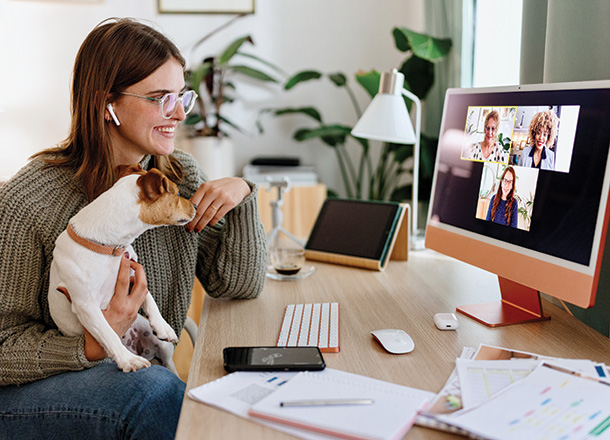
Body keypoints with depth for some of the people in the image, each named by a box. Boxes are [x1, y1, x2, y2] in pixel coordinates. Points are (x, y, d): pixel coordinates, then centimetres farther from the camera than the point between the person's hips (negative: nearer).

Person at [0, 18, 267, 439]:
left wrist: (242, 195, -15)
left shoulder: (180, 175, -1)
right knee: (156, 390, -33)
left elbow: (240, 284, 0)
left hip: (142, 378, 5)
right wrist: (91, 348, -31)